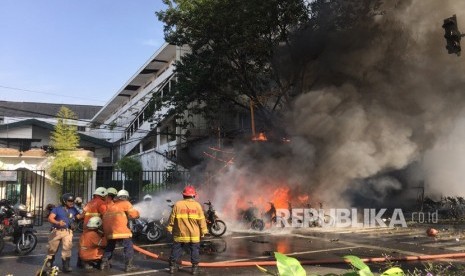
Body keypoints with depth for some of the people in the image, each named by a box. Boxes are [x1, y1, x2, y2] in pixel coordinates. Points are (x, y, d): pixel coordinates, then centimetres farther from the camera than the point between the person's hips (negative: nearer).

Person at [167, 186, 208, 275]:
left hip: (180, 233, 1)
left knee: (176, 250, 13)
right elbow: (201, 220, -3)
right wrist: (203, 231, 5)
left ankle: (173, 266, 18)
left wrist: (169, 228, 11)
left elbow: (172, 218, -1)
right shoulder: (197, 205, -5)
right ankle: (195, 268, 10)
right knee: (195, 250, 10)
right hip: (194, 234, -1)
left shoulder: (177, 204, -5)